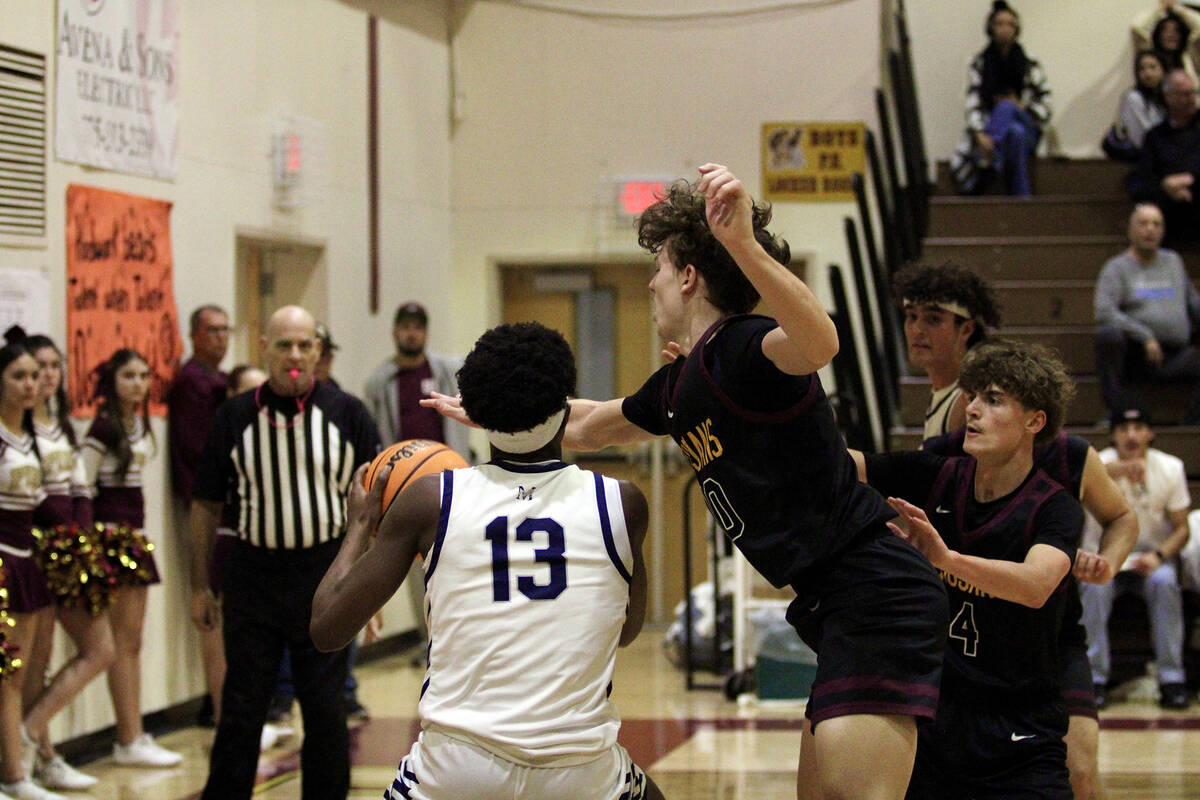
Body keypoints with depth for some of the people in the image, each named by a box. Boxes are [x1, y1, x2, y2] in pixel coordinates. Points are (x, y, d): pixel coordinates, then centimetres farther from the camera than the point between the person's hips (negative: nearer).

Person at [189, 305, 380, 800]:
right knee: (241, 708, 4)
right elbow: (206, 503, 7)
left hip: (325, 576, 0)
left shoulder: (347, 413, 0)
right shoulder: (235, 417, 1)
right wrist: (199, 586, 6)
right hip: (253, 572, 0)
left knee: (325, 711, 5)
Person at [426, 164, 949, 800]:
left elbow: (819, 343, -40)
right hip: (833, 606, 10)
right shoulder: (679, 387, 15)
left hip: (875, 598, -10)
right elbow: (587, 426, 35)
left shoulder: (742, 348, -15)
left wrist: (743, 244, -52)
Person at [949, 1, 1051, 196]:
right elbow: (972, 104, -7)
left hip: (1027, 131, 0)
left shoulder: (1029, 64, 8)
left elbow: (1045, 103, 8)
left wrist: (1023, 108, -12)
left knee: (1005, 107, -34)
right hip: (990, 132, 0)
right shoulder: (979, 65, 6)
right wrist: (980, 135, -23)